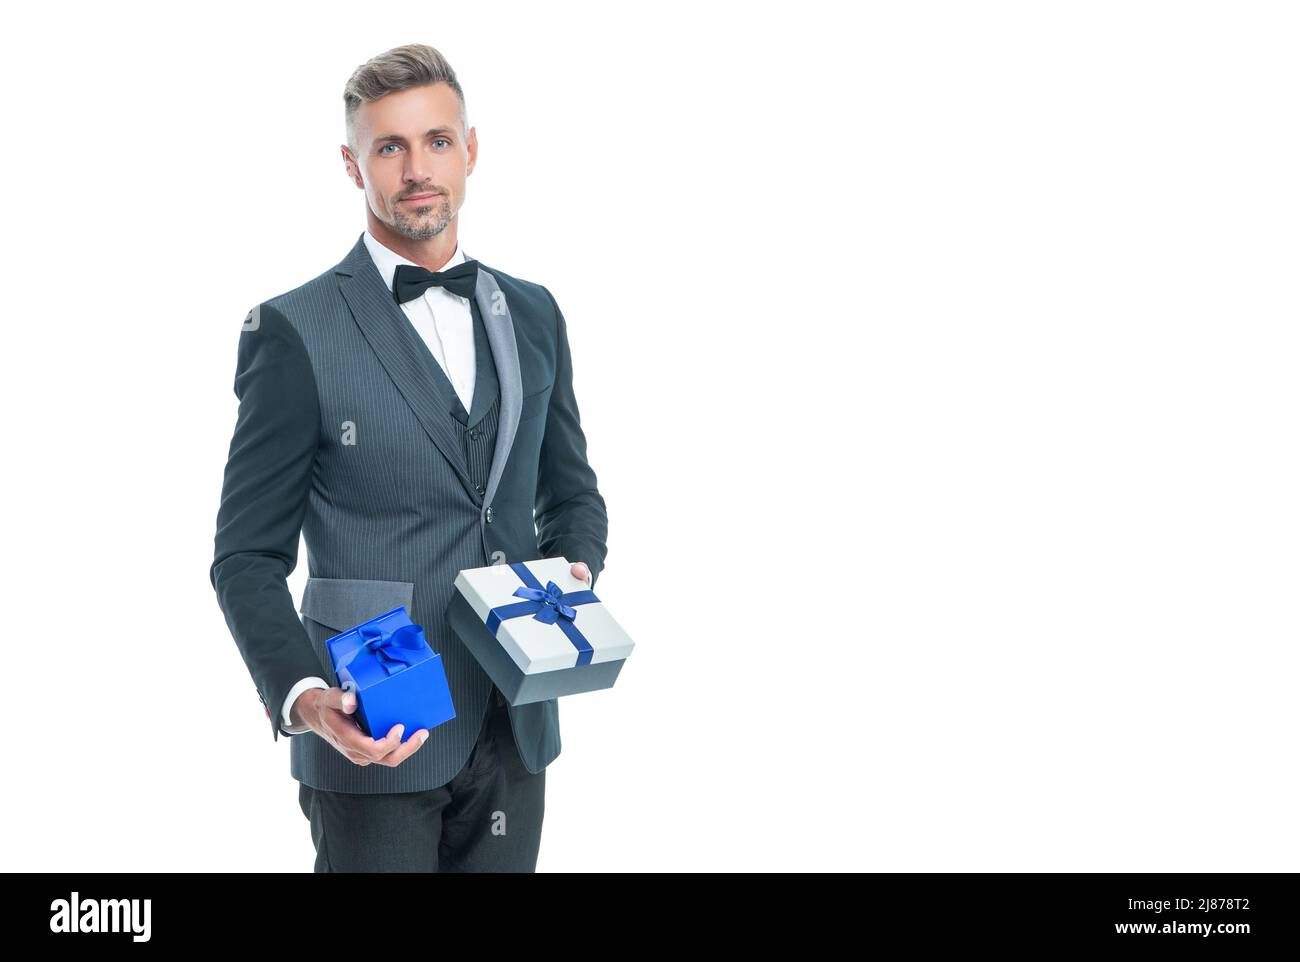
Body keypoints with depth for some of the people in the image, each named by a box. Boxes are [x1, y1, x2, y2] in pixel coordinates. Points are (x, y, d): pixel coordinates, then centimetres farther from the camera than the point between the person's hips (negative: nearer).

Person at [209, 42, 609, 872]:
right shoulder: (296, 333, -6)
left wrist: (574, 572, -2)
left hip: (514, 734, 5)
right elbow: (249, 557, -5)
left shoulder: (532, 315, 10)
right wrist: (305, 699, -21)